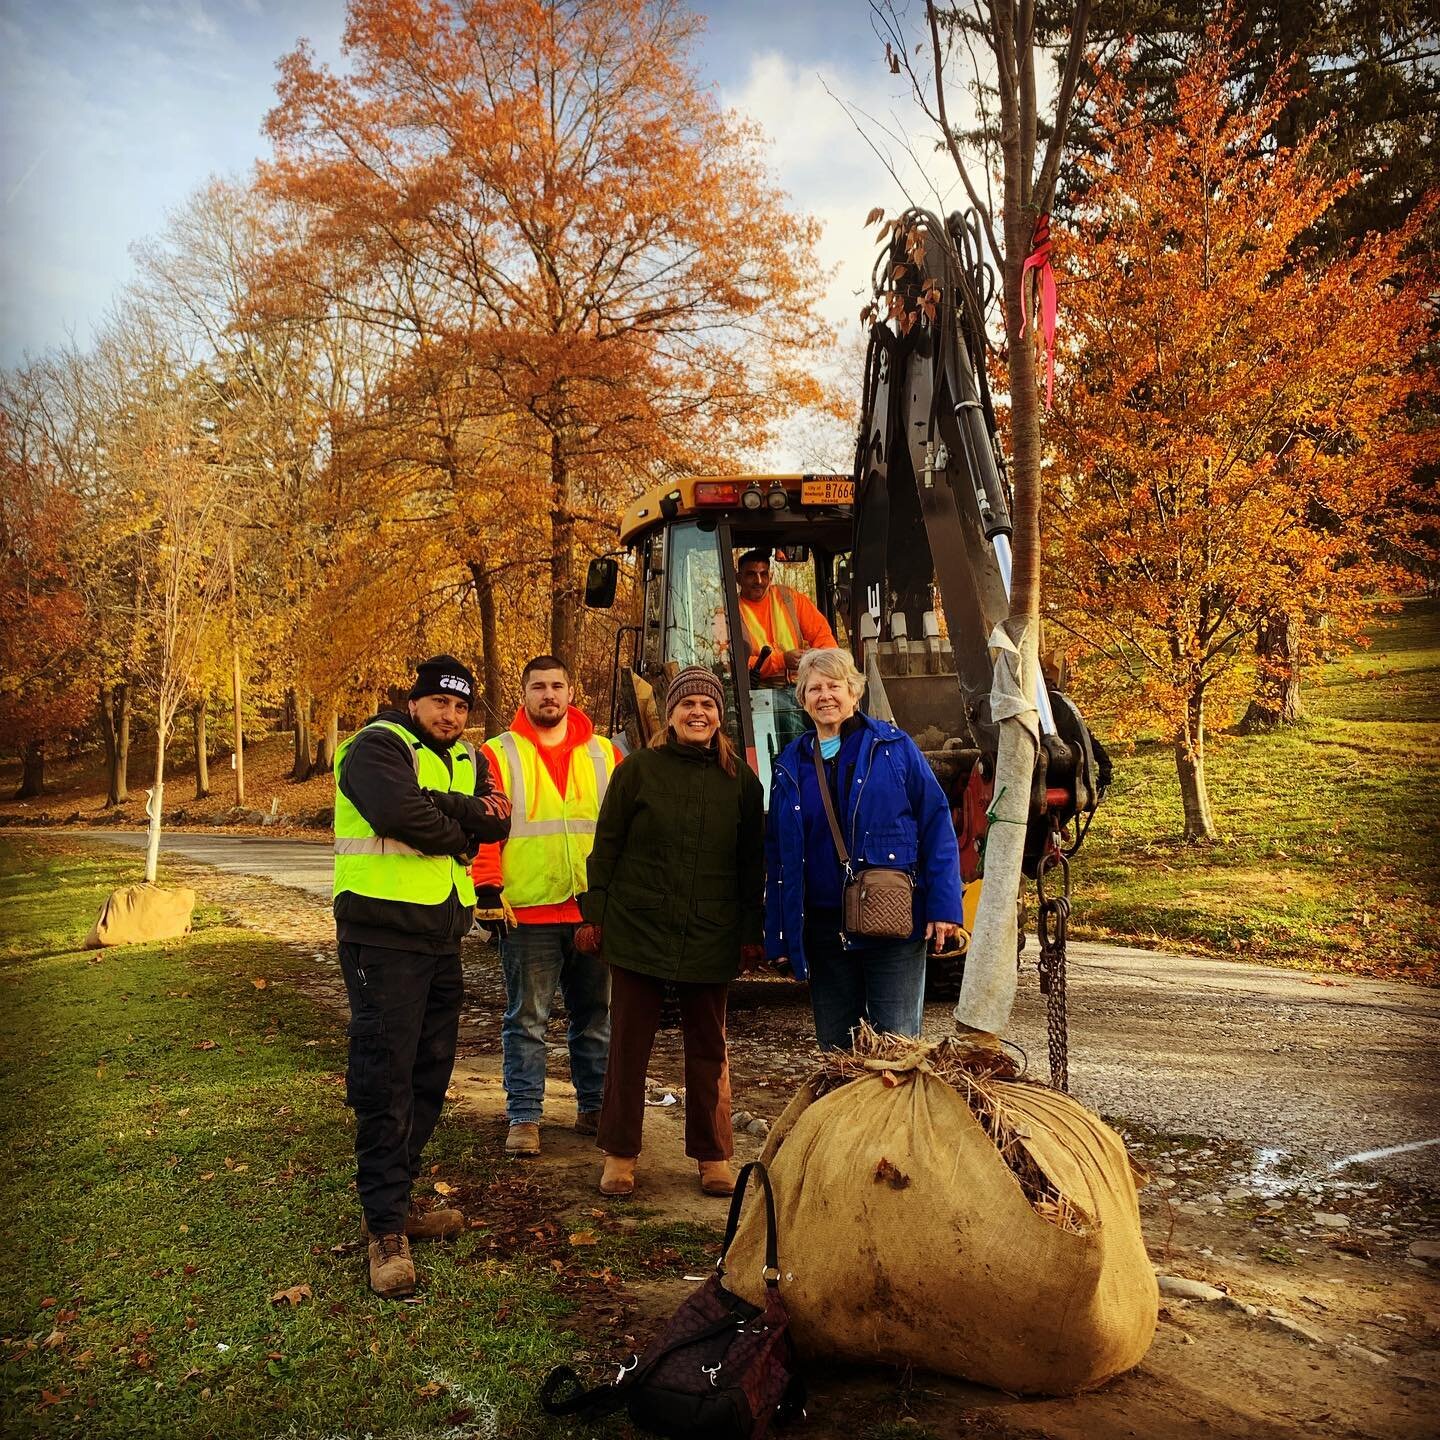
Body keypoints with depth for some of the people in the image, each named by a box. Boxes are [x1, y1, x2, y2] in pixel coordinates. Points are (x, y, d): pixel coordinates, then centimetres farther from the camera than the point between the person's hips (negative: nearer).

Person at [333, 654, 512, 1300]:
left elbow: (495, 819, -1)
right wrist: (463, 827, -9)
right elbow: (400, 813, -25)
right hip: (383, 936, -8)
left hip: (441, 937, 8)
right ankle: (386, 1229, 2)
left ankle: (395, 1201, 27)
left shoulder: (467, 759, 16)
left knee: (429, 1073, 14)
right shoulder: (378, 746, -7)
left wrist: (447, 809, -18)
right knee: (385, 1079, -6)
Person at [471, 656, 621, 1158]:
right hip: (527, 913, -3)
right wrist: (488, 890, -12)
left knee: (595, 1015, 13)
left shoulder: (605, 754, 9)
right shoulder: (499, 755, 1)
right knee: (526, 1020, 3)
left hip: (596, 910, 3)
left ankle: (594, 1106, 26)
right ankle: (524, 1117, 13)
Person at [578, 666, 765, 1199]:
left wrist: (751, 931, 5)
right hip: (638, 929, -1)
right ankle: (620, 1155, 19)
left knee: (709, 1048, 10)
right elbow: (606, 846, 2)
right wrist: (594, 914, -2)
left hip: (710, 937, 2)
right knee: (628, 1044, 6)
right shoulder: (638, 769, 0)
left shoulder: (740, 780, 5)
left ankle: (713, 1156, 22)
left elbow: (752, 862, 8)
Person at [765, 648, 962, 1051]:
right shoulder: (790, 766, 9)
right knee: (835, 1048, 13)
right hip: (824, 931, 4)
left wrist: (944, 907, -10)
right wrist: (779, 938, 8)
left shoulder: (893, 747, 0)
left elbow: (936, 824, -3)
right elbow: (777, 854, 12)